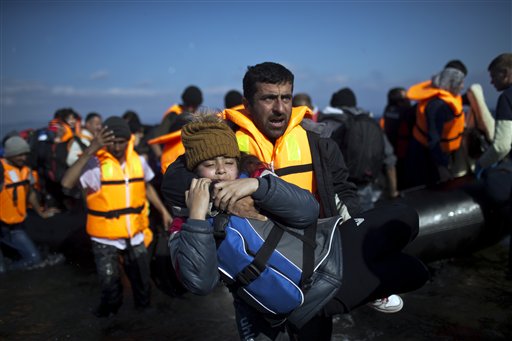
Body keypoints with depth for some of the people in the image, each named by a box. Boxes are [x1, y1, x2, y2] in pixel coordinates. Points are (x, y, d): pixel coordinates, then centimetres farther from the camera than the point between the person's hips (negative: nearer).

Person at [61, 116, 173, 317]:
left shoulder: (138, 161, -2)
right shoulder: (95, 163, -18)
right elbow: (67, 183, -34)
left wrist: (163, 211, 8)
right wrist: (89, 151, -38)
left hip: (135, 234, 4)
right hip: (105, 237, -4)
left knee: (141, 279, 19)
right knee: (109, 283, 10)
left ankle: (144, 306, 45)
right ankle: (110, 309, 39)